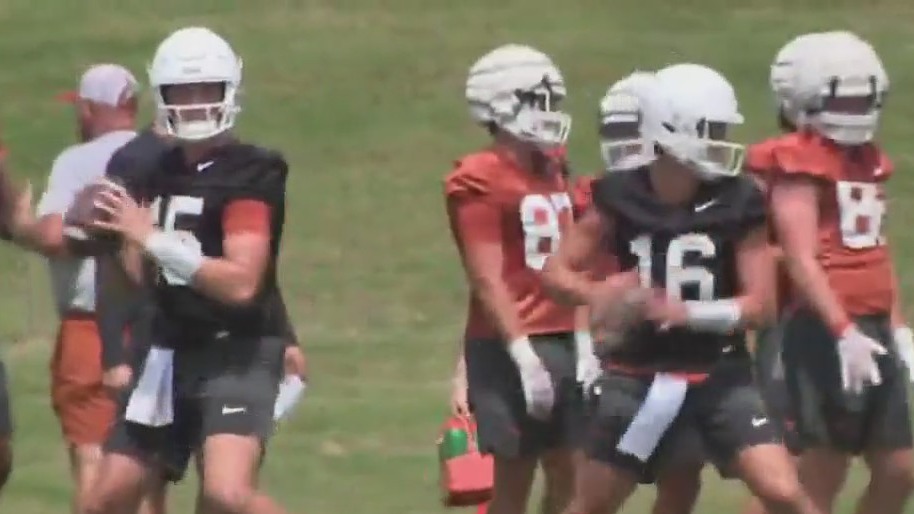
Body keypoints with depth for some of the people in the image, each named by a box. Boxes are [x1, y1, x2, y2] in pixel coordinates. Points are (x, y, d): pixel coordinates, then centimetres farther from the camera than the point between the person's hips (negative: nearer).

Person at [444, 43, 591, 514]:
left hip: (562, 341, 8)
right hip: (511, 348, -8)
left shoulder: (551, 171, 15)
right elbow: (488, 280, -15)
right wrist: (522, 353, -20)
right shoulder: (479, 182, -10)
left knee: (570, 474, 6)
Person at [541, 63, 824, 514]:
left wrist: (688, 312, -25)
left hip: (719, 374, -1)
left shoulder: (736, 203, -8)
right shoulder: (622, 198, -7)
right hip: (639, 375, 1)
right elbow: (557, 271, -1)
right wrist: (598, 295, -23)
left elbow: (759, 303, -9)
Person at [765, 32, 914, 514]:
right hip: (824, 330, -8)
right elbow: (801, 260, -17)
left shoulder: (869, 159, 15)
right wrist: (843, 332, -23)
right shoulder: (801, 163, -11)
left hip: (873, 329, 8)